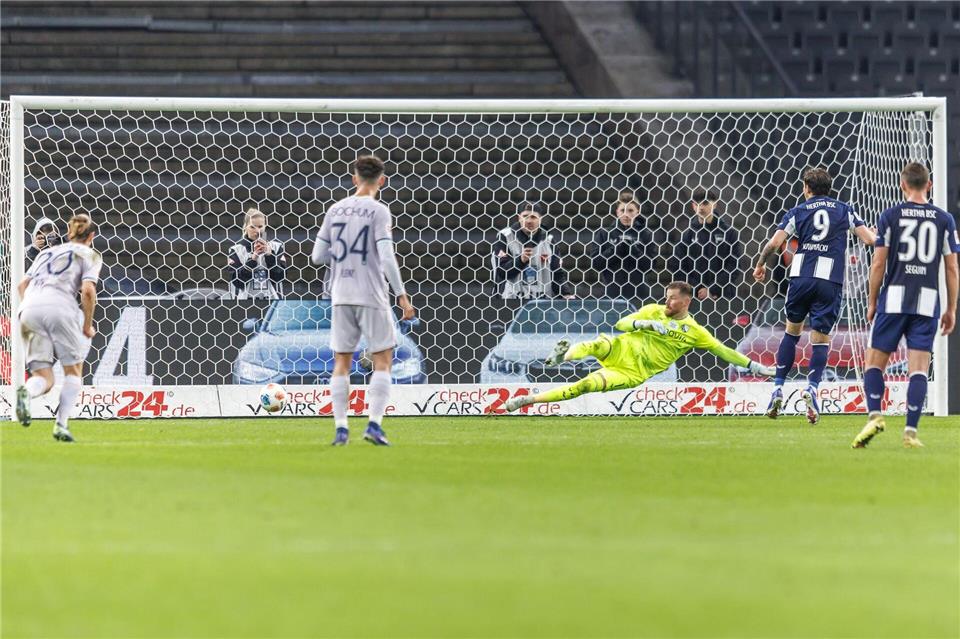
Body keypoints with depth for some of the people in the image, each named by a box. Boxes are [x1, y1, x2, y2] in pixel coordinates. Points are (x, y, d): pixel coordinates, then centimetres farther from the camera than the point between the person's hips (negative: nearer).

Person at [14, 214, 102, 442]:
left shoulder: (46, 252, 31)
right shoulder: (89, 255, 15)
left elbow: (23, 285, 24)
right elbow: (88, 290, 0)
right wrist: (87, 326, 8)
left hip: (29, 308, 4)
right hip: (60, 306, -4)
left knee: (44, 378, 5)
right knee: (74, 371, 13)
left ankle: (25, 392, -31)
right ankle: (61, 425, -4)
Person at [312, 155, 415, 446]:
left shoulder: (335, 210, 7)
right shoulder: (378, 211, -6)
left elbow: (317, 256, 7)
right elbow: (387, 258, -15)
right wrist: (401, 295, -9)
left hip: (341, 296, 4)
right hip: (371, 296, -4)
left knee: (341, 362, 8)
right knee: (382, 360, 4)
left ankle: (340, 428, 2)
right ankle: (374, 425, -7)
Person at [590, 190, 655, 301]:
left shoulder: (644, 235, 3)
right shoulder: (604, 234, 5)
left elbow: (650, 266, -1)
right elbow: (595, 263, -1)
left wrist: (632, 249, -14)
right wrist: (616, 248, -12)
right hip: (611, 292, 1)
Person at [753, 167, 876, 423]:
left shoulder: (797, 212, 7)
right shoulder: (844, 210, 9)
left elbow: (775, 242, -3)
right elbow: (869, 239, 7)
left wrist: (760, 265, 14)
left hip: (801, 277, 0)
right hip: (831, 281, 0)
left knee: (792, 331, 16)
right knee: (821, 339, 2)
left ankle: (778, 389, 10)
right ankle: (812, 387, -21)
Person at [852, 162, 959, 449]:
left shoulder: (891, 216, 0)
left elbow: (878, 264, -1)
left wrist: (872, 302, 9)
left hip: (894, 299, -1)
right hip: (928, 301, 1)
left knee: (874, 362, 8)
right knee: (918, 368, 1)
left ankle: (875, 414, -11)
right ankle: (911, 431, -5)